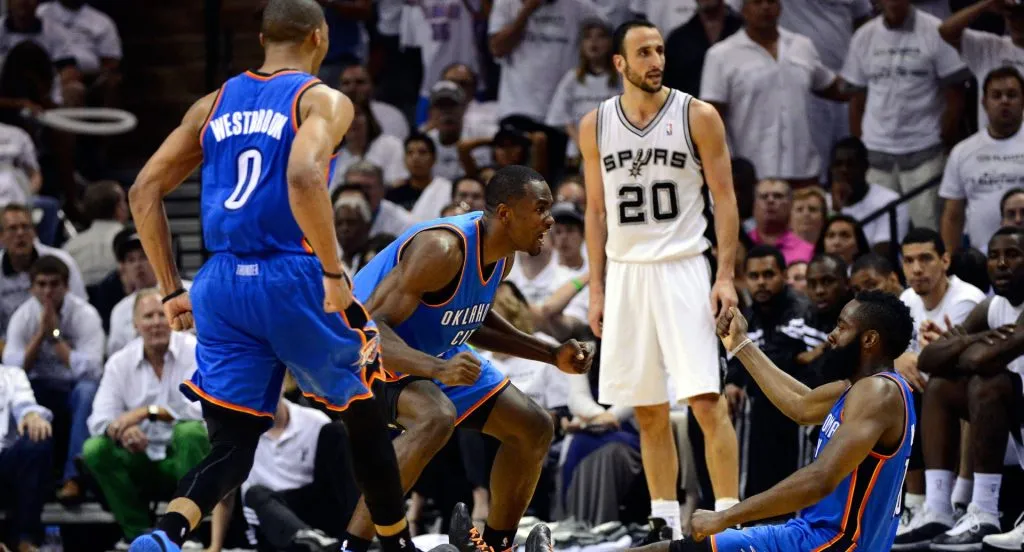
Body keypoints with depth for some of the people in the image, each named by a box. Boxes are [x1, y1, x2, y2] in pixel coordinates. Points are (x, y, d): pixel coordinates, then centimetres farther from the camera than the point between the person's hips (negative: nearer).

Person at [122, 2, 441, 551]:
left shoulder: (214, 104, 15)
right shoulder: (324, 101, -2)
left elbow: (144, 191, 13)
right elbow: (304, 177, -22)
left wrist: (171, 291, 16)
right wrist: (334, 273, -15)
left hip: (222, 285, 4)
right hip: (292, 279, -4)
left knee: (231, 449, 5)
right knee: (364, 418, 19)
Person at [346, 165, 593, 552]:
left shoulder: (503, 254, -4)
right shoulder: (443, 248, -33)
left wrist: (552, 356, 8)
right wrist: (437, 369, -51)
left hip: (436, 352, 9)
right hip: (370, 349, -9)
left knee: (534, 428, 7)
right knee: (436, 417, -38)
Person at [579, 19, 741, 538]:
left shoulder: (697, 117, -3)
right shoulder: (595, 126, 6)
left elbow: (724, 199, -2)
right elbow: (597, 212, 12)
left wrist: (726, 276, -11)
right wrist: (596, 288, 8)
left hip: (682, 269, -4)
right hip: (624, 272, 4)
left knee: (706, 399, -12)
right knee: (648, 411, 7)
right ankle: (665, 522, 15)